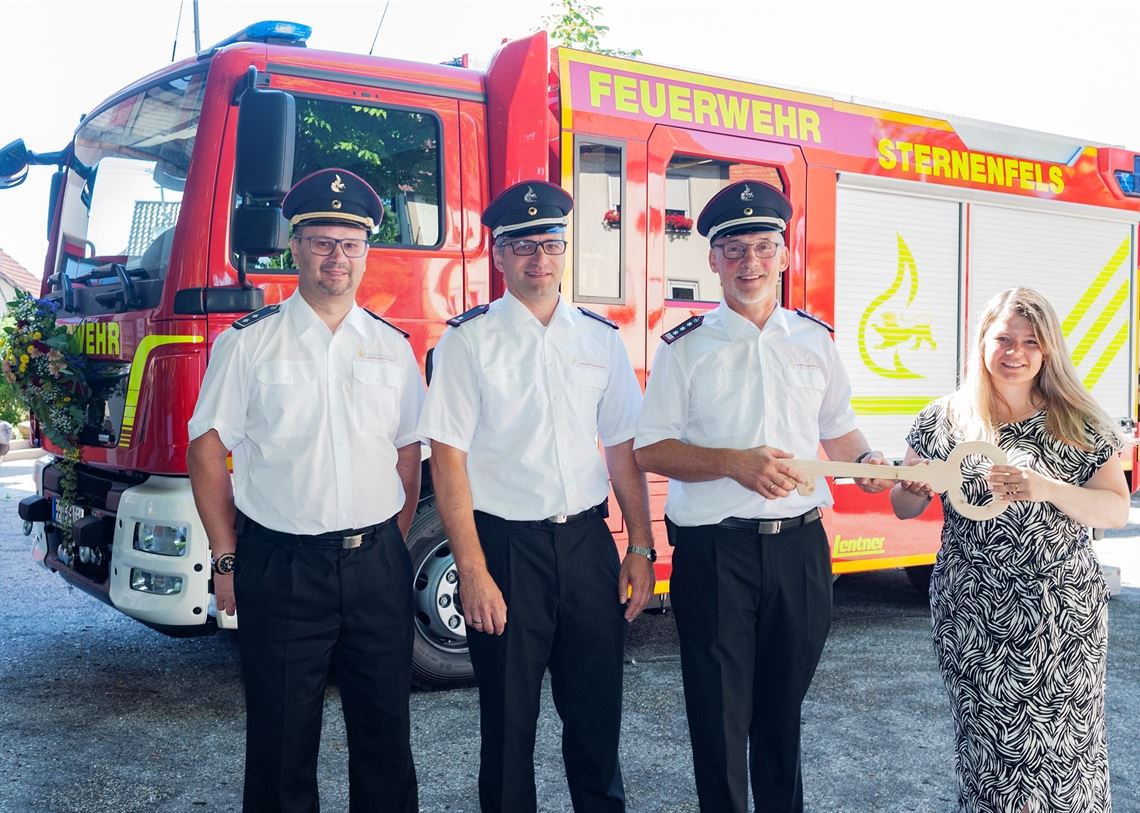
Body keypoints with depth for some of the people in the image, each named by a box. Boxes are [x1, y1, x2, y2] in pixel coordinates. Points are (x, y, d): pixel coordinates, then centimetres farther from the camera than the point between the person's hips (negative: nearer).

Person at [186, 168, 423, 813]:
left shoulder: (392, 346, 9)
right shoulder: (248, 343, 0)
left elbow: (409, 454, 12)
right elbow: (207, 452, 0)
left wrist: (391, 547, 5)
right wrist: (228, 562, -3)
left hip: (378, 566, 3)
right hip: (281, 567, -2)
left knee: (385, 729, 10)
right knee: (283, 735, 7)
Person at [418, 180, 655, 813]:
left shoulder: (600, 338, 7)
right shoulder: (468, 339, -3)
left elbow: (623, 449, 10)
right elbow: (448, 458, -8)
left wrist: (640, 549, 5)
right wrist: (473, 572, -13)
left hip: (588, 543, 3)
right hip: (505, 548, -3)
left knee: (597, 712, 12)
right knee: (508, 724, 8)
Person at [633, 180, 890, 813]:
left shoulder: (814, 340, 9)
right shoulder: (686, 347, -1)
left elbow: (837, 428, 19)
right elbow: (650, 451, -4)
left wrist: (867, 461, -3)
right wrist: (734, 463, -17)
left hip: (799, 547, 3)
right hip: (714, 553, -3)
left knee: (783, 707, 16)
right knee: (720, 714, 5)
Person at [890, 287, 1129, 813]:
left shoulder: (1081, 424, 0)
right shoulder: (943, 421, 3)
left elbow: (1117, 511, -5)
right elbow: (904, 508, 9)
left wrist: (1046, 489, -22)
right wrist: (914, 487, -15)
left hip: (1063, 617, 0)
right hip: (973, 618, 1)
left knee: (1063, 739, 3)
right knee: (987, 739, 6)